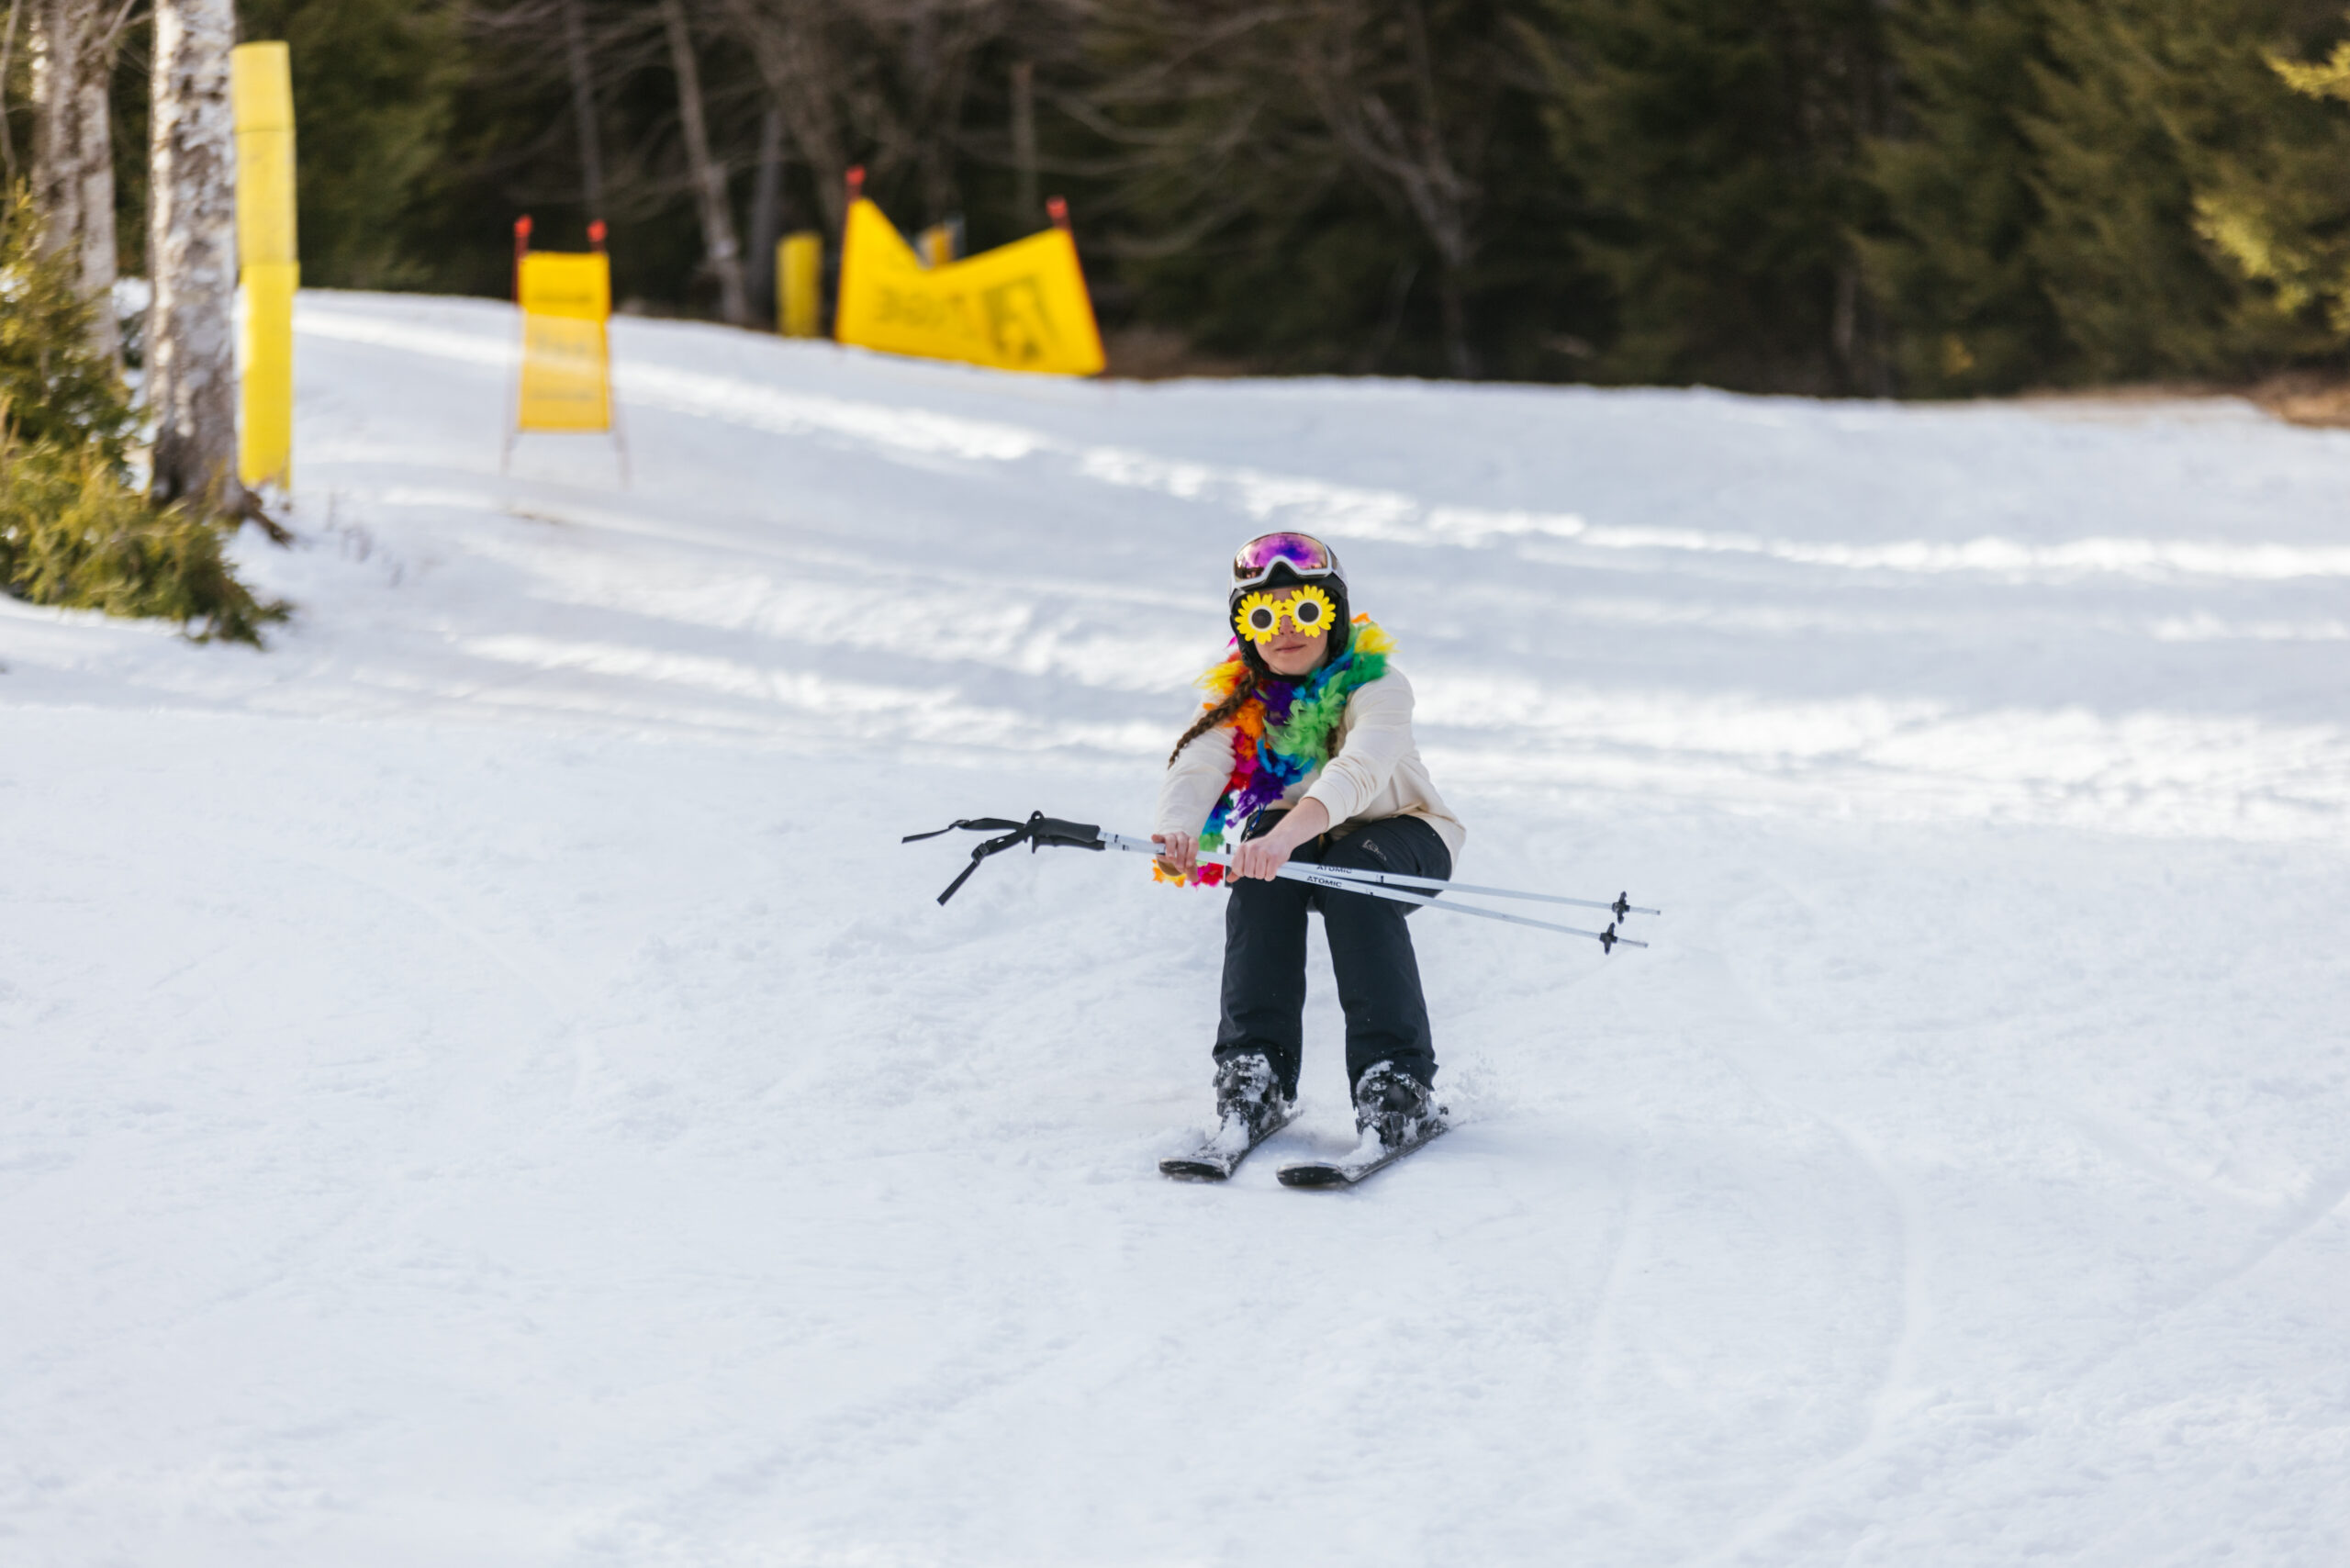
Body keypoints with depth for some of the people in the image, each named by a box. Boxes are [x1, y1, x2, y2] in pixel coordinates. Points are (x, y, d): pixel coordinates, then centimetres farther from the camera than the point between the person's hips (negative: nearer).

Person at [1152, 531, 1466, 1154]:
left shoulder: (1376, 685, -24)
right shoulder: (1239, 697, -11)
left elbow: (1359, 771, -44)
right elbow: (1194, 770, -28)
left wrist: (1289, 834, -63)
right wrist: (1178, 831, -52)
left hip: (1396, 831, -3)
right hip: (1294, 835, 3)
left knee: (1354, 873, -36)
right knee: (1261, 874, -31)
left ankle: (1398, 1079, -34)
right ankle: (1254, 1071, -27)